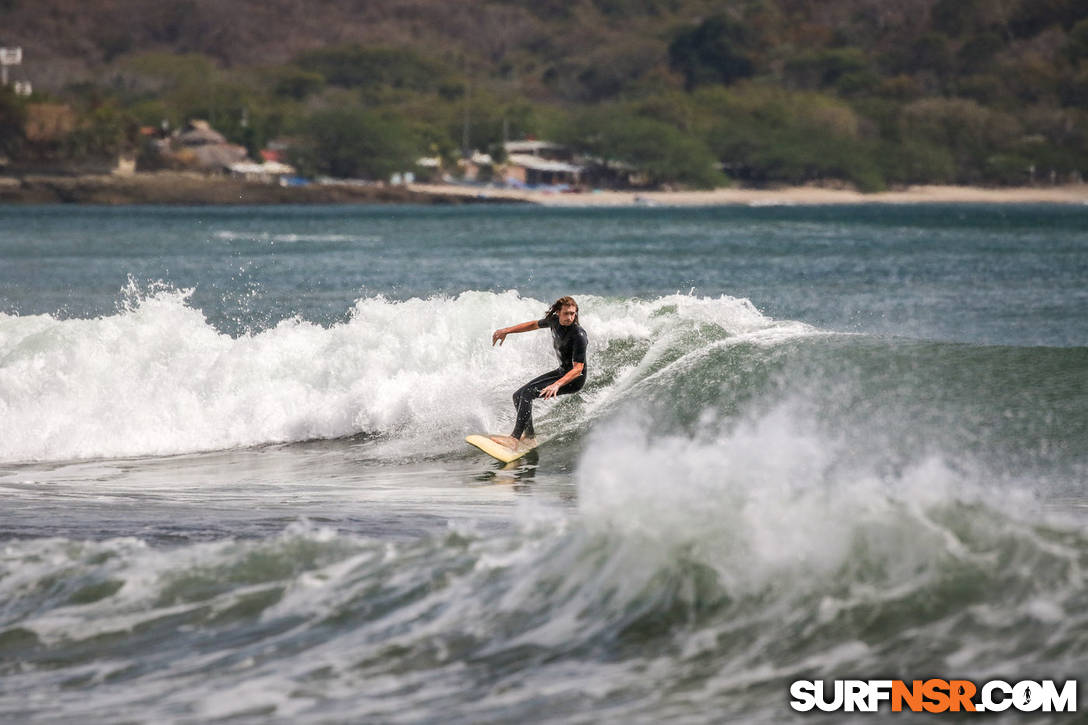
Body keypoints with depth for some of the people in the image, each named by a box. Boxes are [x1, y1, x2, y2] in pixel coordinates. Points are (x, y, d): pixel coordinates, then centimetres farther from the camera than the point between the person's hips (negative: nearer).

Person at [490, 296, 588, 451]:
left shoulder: (579, 335, -28)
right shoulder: (553, 320, -5)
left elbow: (578, 368, -32)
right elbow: (535, 324, 17)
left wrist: (557, 384, -46)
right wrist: (507, 330, 12)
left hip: (574, 379, -9)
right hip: (561, 371, 9)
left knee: (527, 392, -23)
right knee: (518, 396, 6)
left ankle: (515, 439, -27)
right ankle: (530, 437, 16)